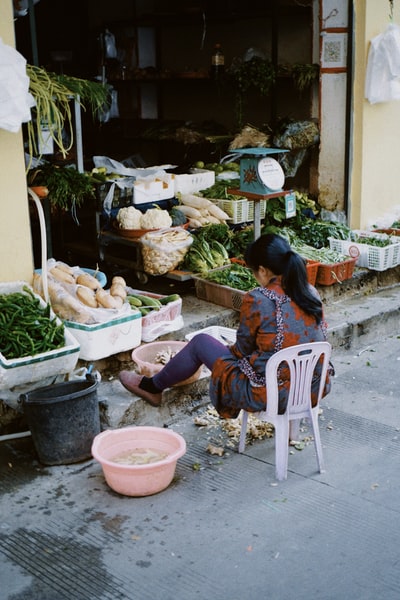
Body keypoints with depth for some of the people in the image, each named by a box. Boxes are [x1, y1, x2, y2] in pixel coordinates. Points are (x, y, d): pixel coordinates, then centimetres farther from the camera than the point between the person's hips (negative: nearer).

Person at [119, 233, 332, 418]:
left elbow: (243, 348, -5)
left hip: (269, 396, -7)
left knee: (200, 342, 12)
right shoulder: (311, 293, 0)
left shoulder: (257, 300, -18)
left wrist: (228, 348, 19)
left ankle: (152, 387, 32)